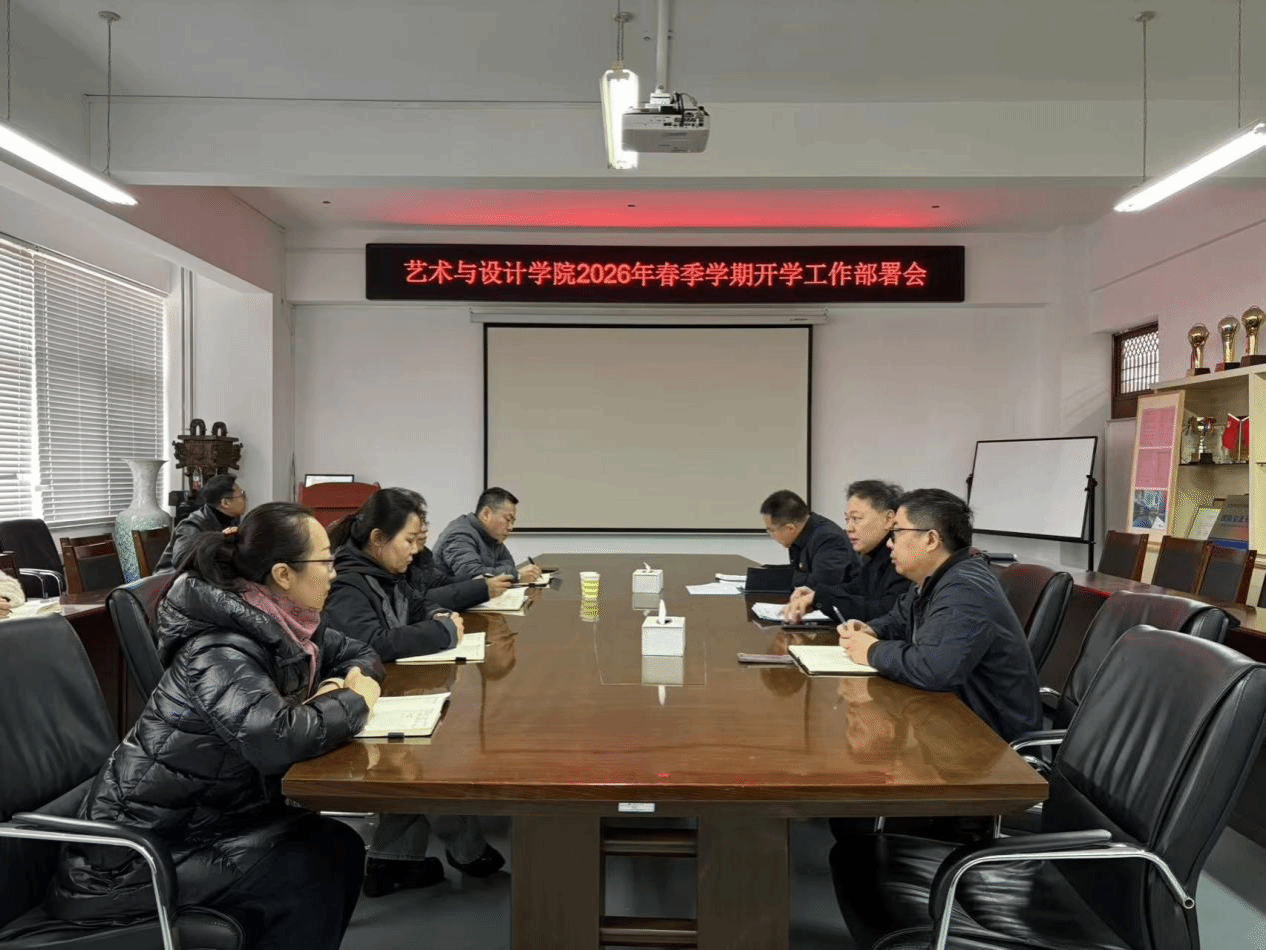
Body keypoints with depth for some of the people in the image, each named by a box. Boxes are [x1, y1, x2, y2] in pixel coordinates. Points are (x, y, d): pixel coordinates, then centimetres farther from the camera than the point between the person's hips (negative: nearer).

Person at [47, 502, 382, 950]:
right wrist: (353, 702, -24)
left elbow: (359, 654, 11)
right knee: (314, 868, -16)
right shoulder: (220, 651, -27)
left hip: (196, 819, 8)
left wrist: (349, 682, -12)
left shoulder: (281, 625, -4)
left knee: (339, 846, -5)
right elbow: (275, 739, -43)